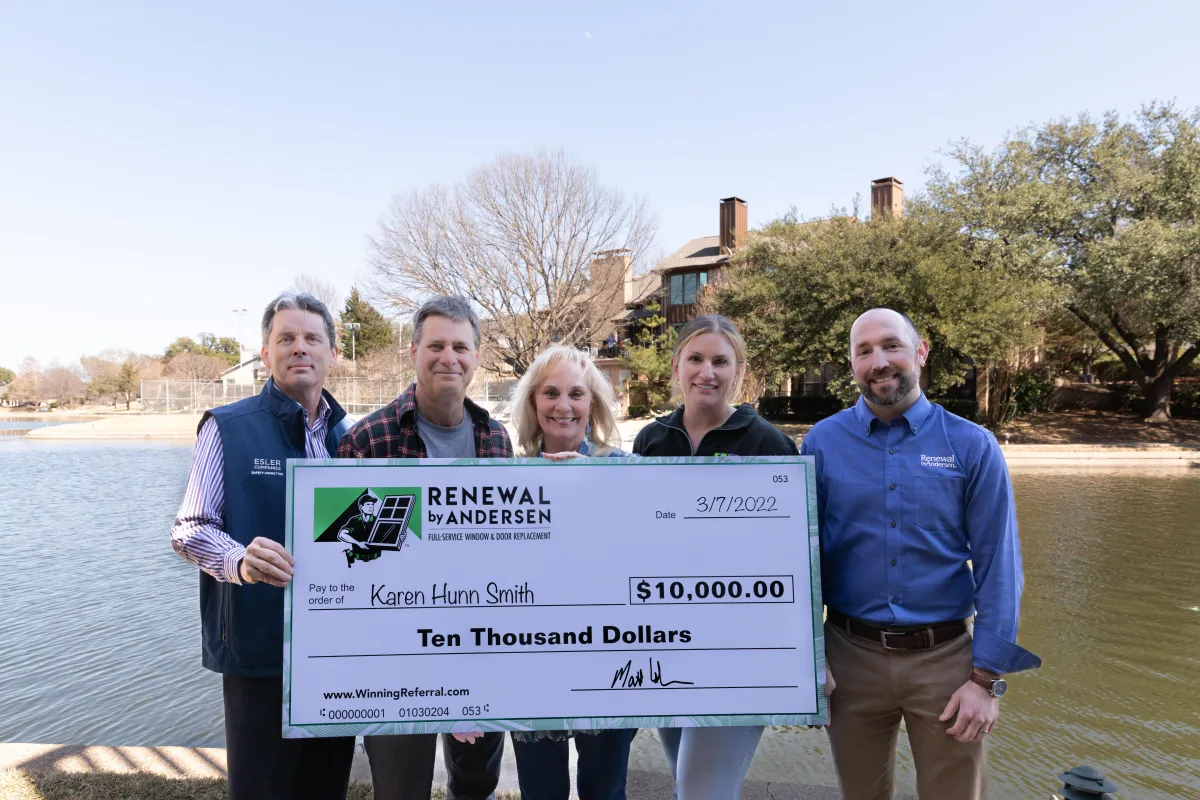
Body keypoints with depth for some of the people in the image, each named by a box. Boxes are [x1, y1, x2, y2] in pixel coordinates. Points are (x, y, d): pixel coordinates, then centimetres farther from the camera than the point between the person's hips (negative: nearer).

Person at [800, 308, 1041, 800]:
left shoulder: (972, 446, -5)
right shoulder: (822, 443, -3)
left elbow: (998, 567, -4)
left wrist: (987, 678, -7)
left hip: (945, 657, -1)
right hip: (850, 654, 1)